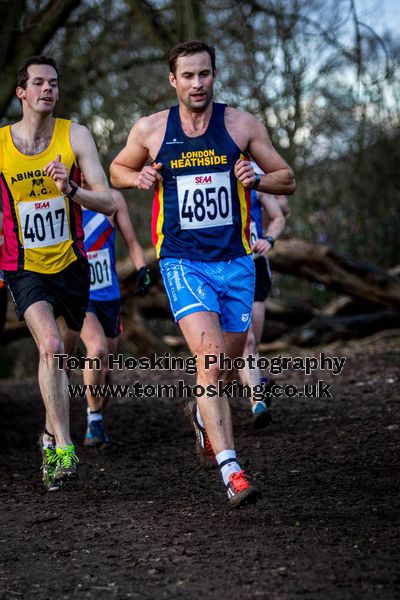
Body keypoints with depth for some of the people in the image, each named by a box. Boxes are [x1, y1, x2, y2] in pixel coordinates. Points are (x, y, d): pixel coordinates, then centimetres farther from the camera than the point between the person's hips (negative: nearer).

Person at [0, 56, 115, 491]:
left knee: (63, 352, 16)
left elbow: (108, 203, -12)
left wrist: (70, 189, -30)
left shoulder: (75, 136, -7)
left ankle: (51, 433, 39)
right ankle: (64, 450, -24)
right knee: (51, 346, -23)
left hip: (71, 265, 2)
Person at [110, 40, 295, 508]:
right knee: (209, 359, -19)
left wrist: (256, 178, -13)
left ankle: (203, 414, 49)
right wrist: (139, 178, -5)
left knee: (227, 361, 14)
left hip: (235, 260, 2)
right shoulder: (150, 130, 0)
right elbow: (118, 170, 18)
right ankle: (231, 473, -22)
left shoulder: (242, 126, 1)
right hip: (182, 262, -2)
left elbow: (287, 180, 8)